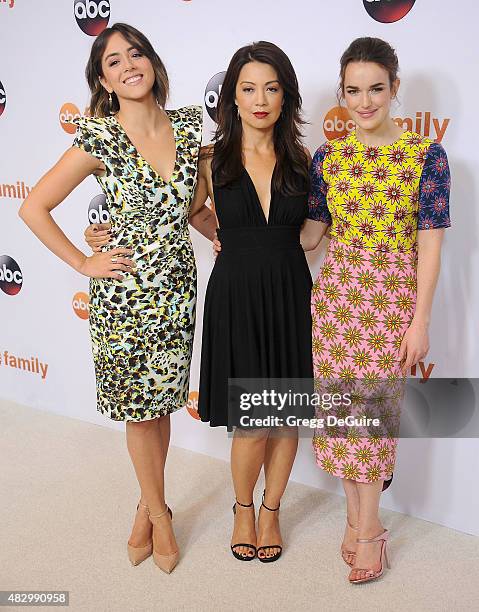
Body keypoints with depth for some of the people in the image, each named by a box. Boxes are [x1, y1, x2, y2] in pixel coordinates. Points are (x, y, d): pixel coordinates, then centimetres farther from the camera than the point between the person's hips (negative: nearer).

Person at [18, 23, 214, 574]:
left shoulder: (189, 126, 2)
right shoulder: (99, 138, -11)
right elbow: (34, 208, -7)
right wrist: (84, 264, -7)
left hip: (177, 289, 4)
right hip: (124, 295, -4)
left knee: (160, 404, 15)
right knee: (139, 410, 9)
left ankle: (147, 506, 36)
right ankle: (159, 513, 31)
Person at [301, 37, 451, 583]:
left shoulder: (425, 154, -6)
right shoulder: (328, 157, 4)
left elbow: (429, 246, -7)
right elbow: (310, 234, 7)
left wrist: (420, 322, -10)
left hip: (393, 295, -3)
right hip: (336, 290, 3)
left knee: (374, 407, 2)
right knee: (340, 406, 8)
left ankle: (366, 528, 21)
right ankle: (359, 516, 28)